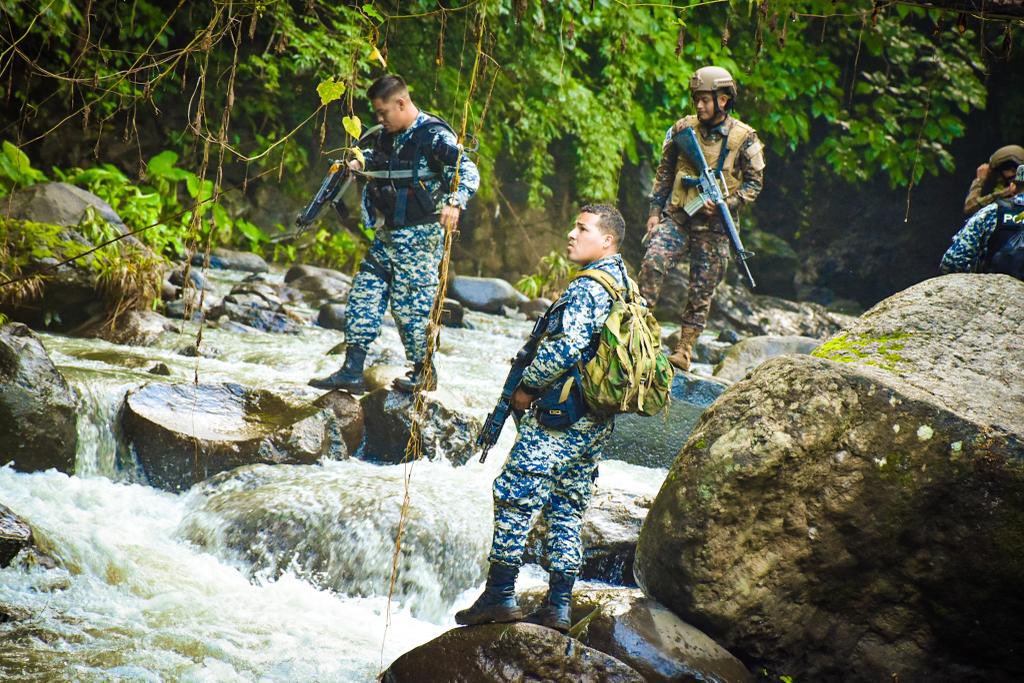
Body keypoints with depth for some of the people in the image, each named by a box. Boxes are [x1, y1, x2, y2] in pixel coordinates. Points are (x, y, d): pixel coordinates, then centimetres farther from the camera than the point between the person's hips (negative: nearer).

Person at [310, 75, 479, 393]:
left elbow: (468, 171, -21)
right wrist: (359, 163, 12)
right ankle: (352, 370, 9)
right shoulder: (388, 135, 12)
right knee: (364, 295, 6)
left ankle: (424, 373, 12)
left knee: (410, 303, -4)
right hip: (387, 234, 9)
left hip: (419, 235, -9)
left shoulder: (434, 135, -13)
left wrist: (455, 202, -38)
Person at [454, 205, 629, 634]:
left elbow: (566, 348, -24)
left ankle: (499, 595, -5)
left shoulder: (588, 288, -14)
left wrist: (528, 386, -10)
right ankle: (558, 606, 10)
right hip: (598, 421, 9)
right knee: (567, 509, 11)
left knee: (515, 495, -5)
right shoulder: (625, 286, 16)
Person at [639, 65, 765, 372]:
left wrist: (725, 204, -14)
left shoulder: (743, 138, -3)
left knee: (701, 292, 1)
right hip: (676, 218, 2)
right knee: (653, 261, -21)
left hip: (713, 227, -2)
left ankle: (683, 352, 8)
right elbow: (664, 173, 13)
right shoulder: (683, 128, 5)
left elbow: (754, 183, 1)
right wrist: (655, 211, 8)